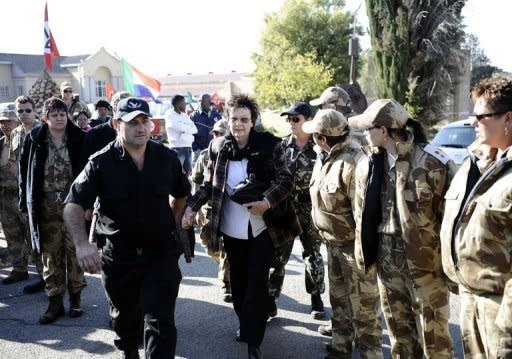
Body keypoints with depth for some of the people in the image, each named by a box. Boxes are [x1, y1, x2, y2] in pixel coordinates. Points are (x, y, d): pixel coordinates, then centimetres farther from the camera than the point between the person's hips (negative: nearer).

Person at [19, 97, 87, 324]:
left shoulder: (79, 139, -2)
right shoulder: (34, 139, 1)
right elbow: (24, 171, 6)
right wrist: (25, 201, 3)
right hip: (46, 205, 1)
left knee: (74, 251, 6)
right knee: (51, 254, 6)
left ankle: (75, 298, 20)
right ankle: (55, 302, 15)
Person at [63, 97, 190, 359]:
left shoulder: (167, 158, -2)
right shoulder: (101, 163, -10)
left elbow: (180, 194, 18)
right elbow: (74, 206, -19)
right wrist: (82, 243, -35)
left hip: (161, 253, 0)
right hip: (118, 256, 0)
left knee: (160, 321, -7)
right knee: (125, 318, 21)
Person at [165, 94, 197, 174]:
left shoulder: (185, 115, 17)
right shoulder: (170, 115, -3)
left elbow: (195, 129, 6)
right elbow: (180, 127, -16)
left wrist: (185, 129, -9)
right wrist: (189, 128, 1)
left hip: (188, 147, 7)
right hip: (177, 148, -7)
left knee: (187, 171, 10)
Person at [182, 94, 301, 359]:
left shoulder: (268, 144, -9)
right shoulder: (219, 147, 0)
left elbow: (285, 179, -6)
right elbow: (209, 184, 8)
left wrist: (267, 201, -21)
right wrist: (192, 207, -5)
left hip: (261, 226, -3)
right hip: (231, 227, 3)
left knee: (257, 282, -2)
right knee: (238, 279, 16)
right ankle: (245, 323, 37)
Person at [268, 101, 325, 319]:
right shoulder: (282, 145, 1)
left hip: (310, 208, -1)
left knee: (313, 253, 12)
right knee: (278, 254, 2)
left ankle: (316, 298, 28)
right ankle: (270, 299, 11)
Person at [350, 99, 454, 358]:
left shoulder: (432, 163, -15)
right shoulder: (368, 164, 3)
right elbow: (362, 214, 12)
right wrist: (365, 253, 11)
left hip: (425, 262, -5)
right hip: (387, 261, 5)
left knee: (433, 337, 6)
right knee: (399, 334, 18)